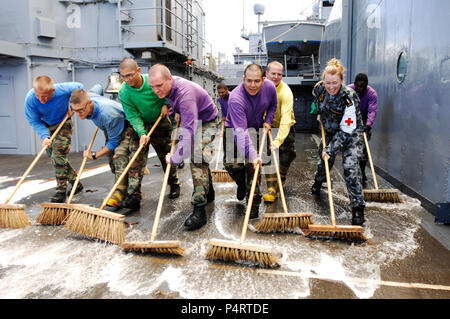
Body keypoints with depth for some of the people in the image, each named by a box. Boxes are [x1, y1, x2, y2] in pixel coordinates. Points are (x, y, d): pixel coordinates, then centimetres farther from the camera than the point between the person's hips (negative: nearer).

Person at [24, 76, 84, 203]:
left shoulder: (63, 90, -31)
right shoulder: (30, 99, -27)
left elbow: (80, 87, -8)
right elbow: (34, 121, -17)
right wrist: (44, 136, -33)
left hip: (64, 124, -3)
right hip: (46, 126, 4)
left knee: (58, 155, -15)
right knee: (54, 157, 7)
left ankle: (61, 191, -7)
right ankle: (76, 183, 22)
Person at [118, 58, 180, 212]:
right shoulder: (123, 92, -18)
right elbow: (133, 116, -18)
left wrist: (166, 104, -15)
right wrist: (142, 133, -31)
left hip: (161, 123, 0)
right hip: (140, 125, 0)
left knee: (167, 156, 9)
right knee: (136, 159, -12)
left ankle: (174, 185, 30)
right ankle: (134, 196, -12)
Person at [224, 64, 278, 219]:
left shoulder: (270, 87, -16)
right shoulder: (235, 98, -34)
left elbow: (273, 105, 10)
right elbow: (241, 131, -41)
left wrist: (268, 120, -6)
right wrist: (253, 155, -49)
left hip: (256, 130, 3)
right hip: (234, 131, -2)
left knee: (253, 165, -8)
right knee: (232, 164, -13)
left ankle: (254, 204, 3)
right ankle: (242, 184, 23)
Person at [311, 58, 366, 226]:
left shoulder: (349, 97, -31)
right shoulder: (319, 88, -15)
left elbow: (346, 130, -30)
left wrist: (331, 149, -29)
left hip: (351, 132, -5)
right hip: (331, 130, 6)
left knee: (350, 167, -18)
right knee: (325, 158, 20)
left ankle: (358, 208, -13)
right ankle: (318, 182, 52)